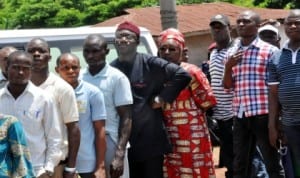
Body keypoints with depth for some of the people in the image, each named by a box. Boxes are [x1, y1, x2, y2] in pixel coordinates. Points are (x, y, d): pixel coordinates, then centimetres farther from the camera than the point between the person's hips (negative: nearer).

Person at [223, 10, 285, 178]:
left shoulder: (270, 51, -4)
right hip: (240, 116, 5)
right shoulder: (232, 53, 12)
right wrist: (228, 66, -5)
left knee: (273, 164, 4)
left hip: (263, 114, -5)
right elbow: (227, 85, 13)